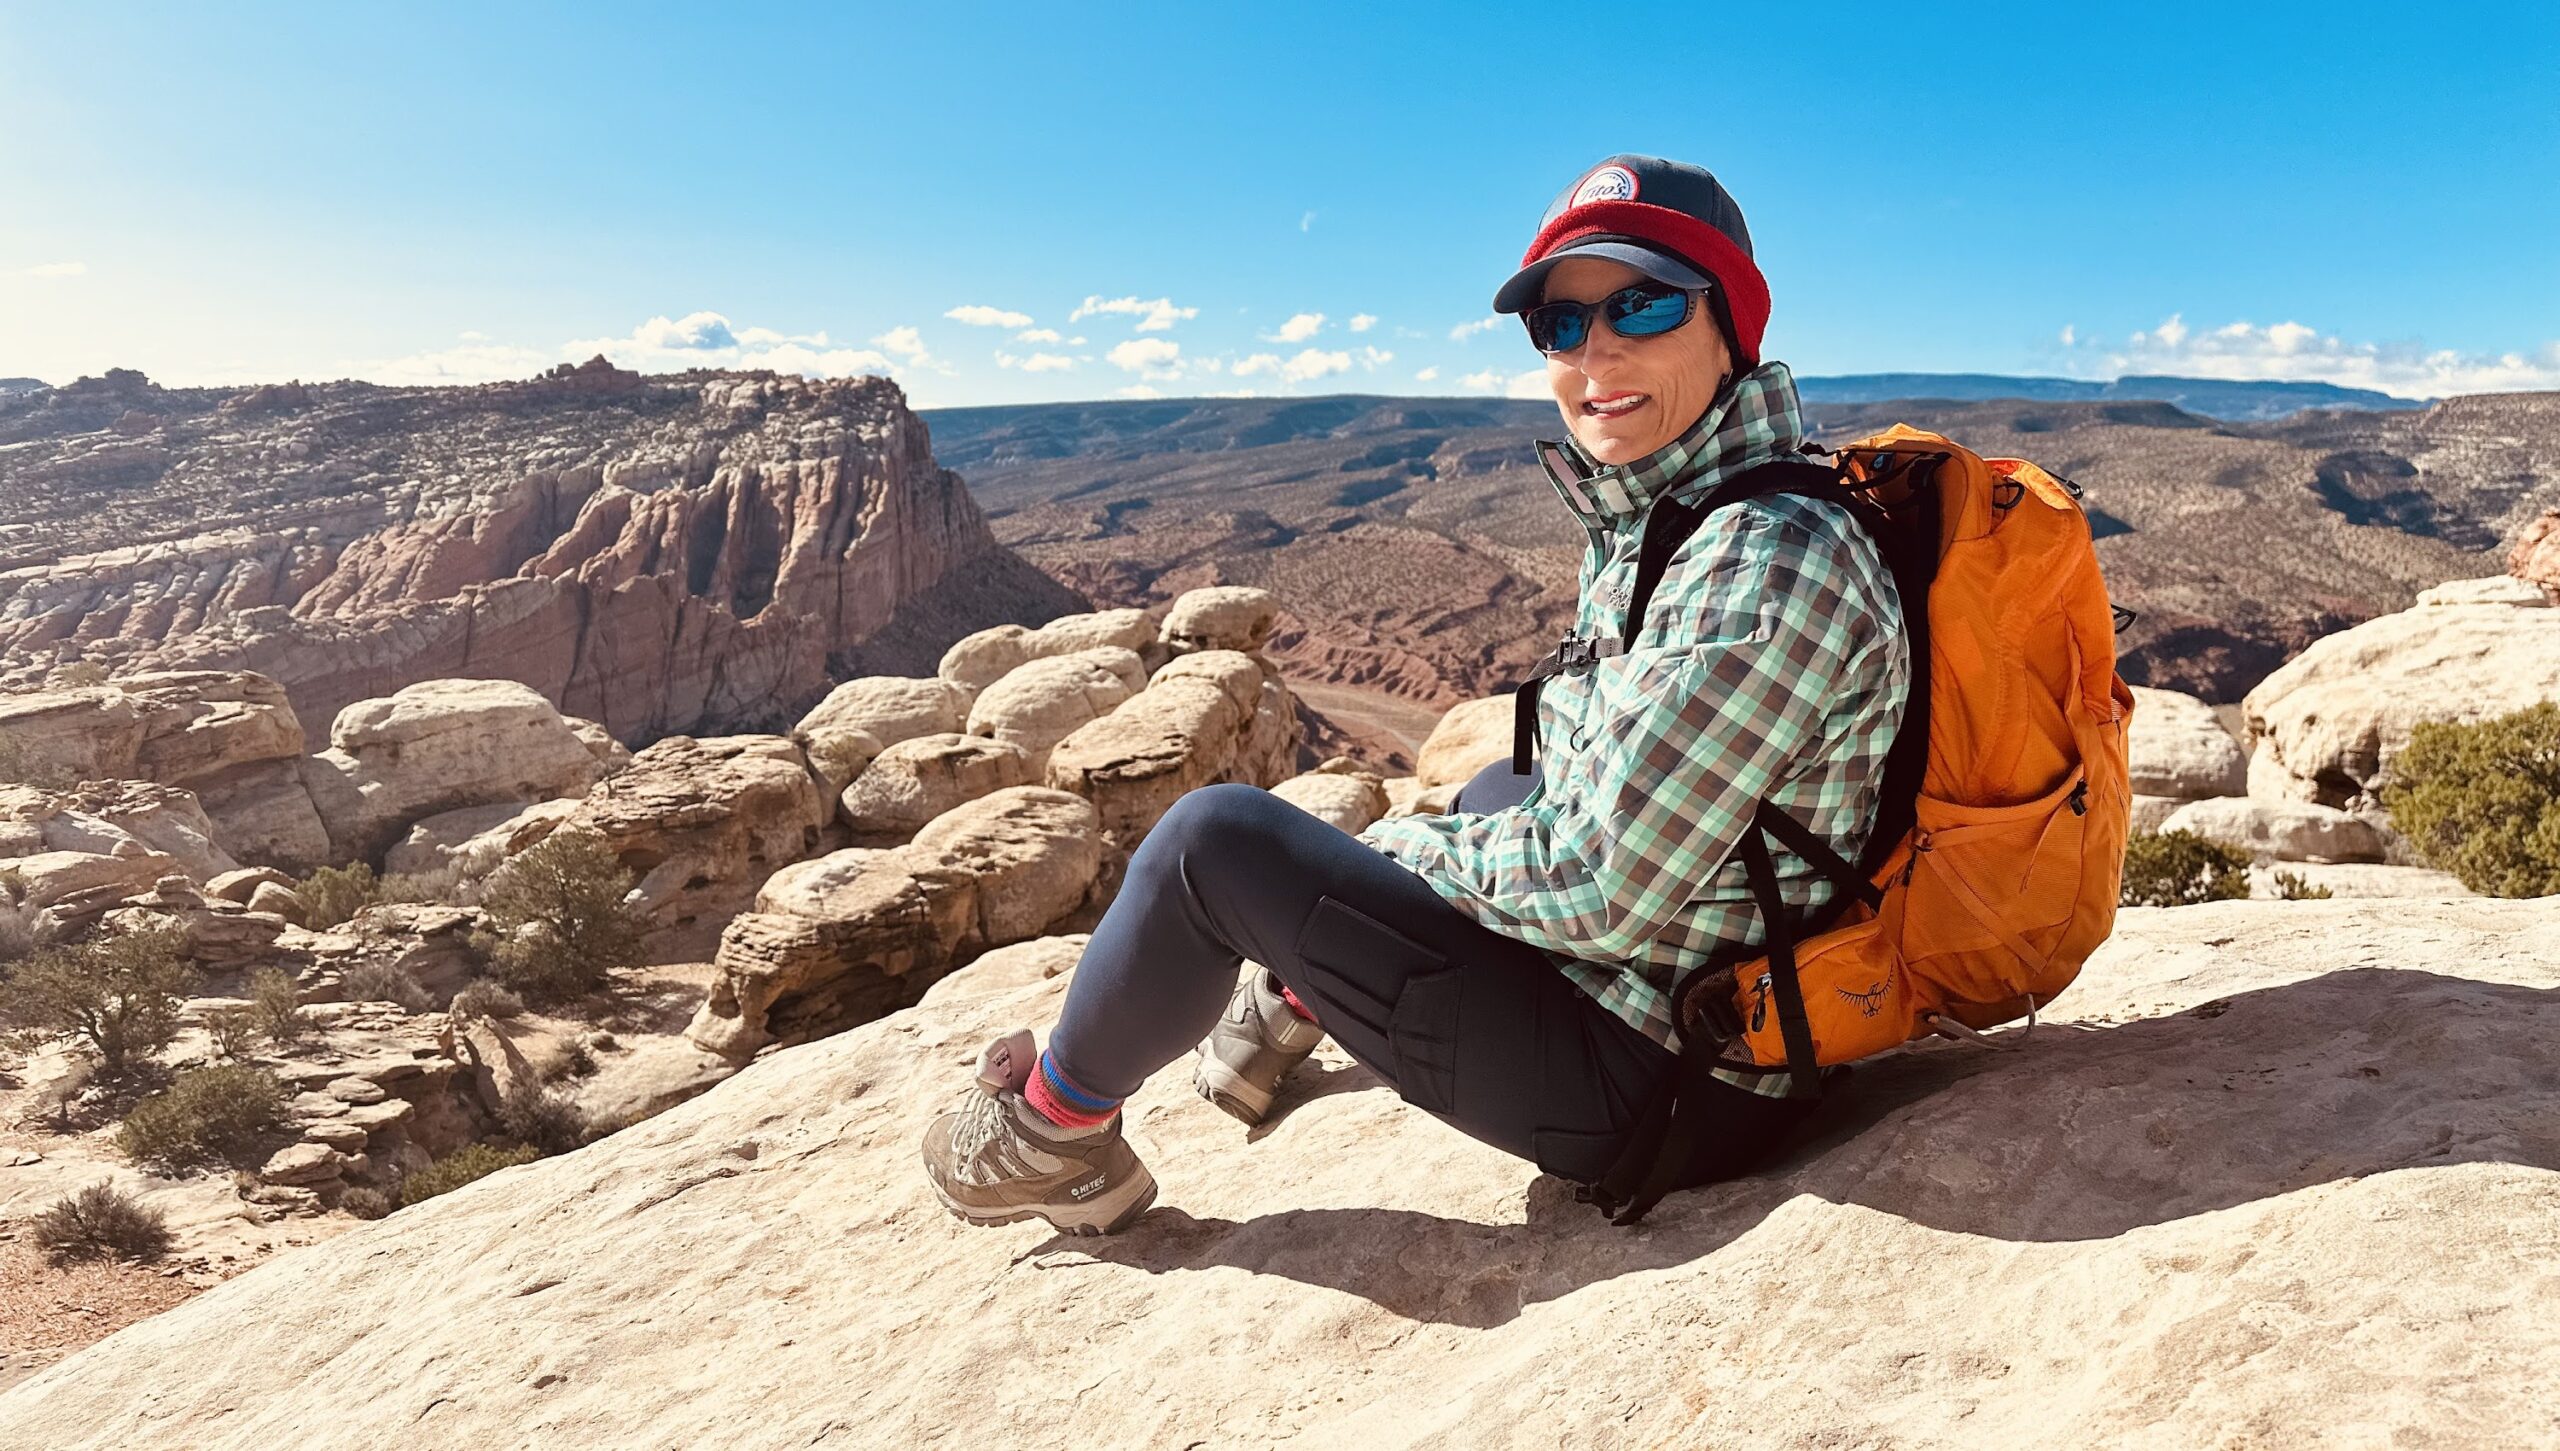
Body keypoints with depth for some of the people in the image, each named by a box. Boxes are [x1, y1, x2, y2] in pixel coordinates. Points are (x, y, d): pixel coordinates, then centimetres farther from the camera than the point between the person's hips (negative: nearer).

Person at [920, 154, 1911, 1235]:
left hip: (1665, 1084, -9)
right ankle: (1291, 1004, 45)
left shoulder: (1771, 566, -25)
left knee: (1217, 837, -10)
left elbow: (1602, 892, -25)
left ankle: (1055, 1128, 14)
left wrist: (1401, 847, -9)